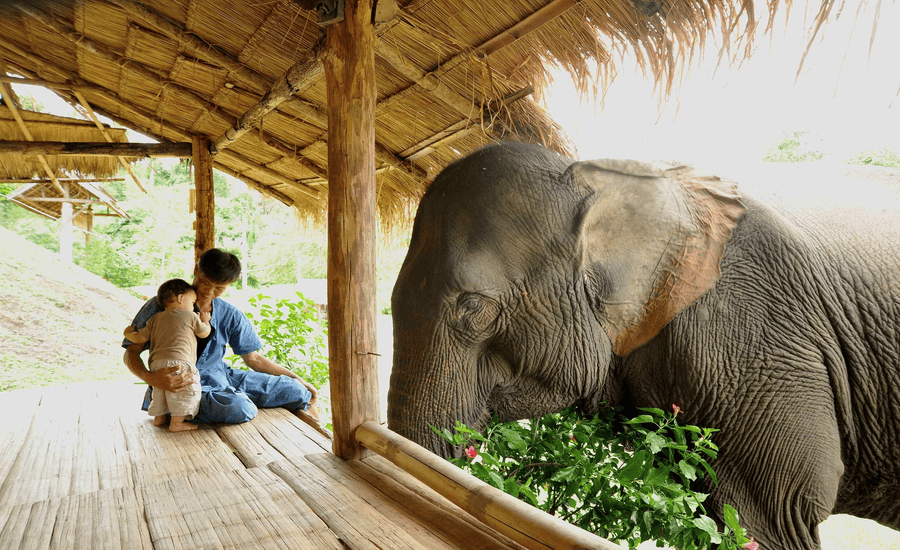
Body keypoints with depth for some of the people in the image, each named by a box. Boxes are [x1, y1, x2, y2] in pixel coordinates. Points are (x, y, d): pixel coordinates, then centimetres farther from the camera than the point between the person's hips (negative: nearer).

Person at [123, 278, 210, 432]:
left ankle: (159, 417, 34)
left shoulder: (155, 318, 17)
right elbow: (204, 333, 16)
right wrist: (205, 320, 36)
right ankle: (177, 422, -6)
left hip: (157, 363, 6)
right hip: (180, 362, -6)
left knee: (160, 391, 24)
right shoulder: (190, 316, 4)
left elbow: (140, 338, 15)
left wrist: (128, 334, 37)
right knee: (184, 393, -1)